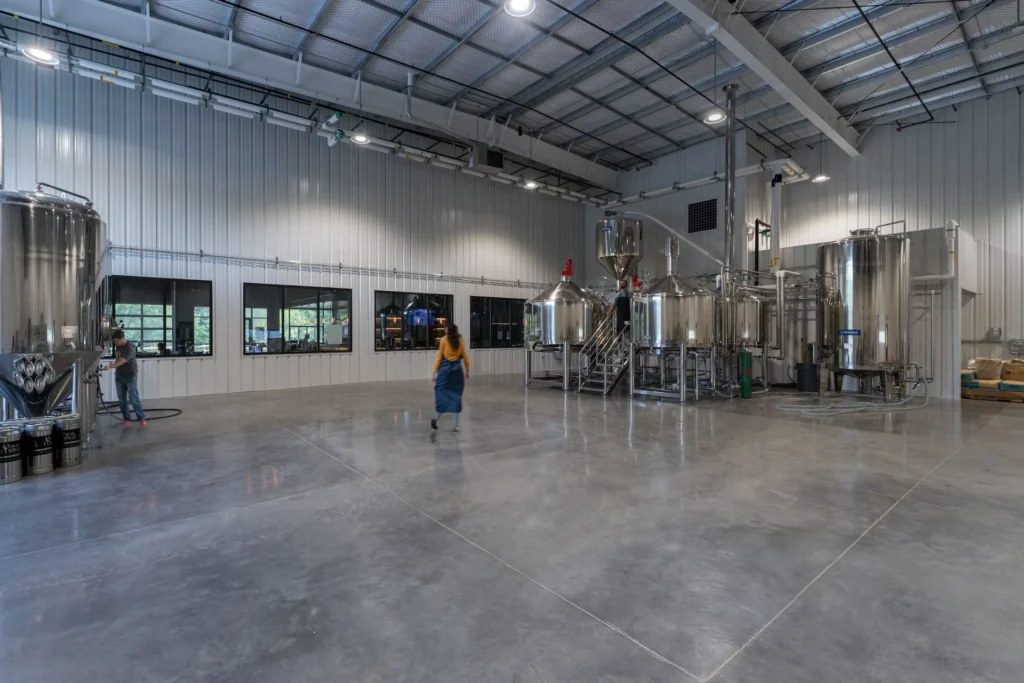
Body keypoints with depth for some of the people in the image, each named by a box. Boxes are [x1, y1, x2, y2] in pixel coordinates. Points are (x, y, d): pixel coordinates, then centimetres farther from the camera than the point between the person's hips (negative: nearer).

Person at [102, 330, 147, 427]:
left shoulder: (130, 348, -19)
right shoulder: (117, 346, 6)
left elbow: (121, 361, -29)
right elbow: (117, 359, 17)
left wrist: (110, 366, -42)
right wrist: (116, 371, 14)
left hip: (130, 376, -7)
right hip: (119, 376, 7)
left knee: (133, 399, -6)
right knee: (122, 399, 8)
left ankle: (142, 418, 2)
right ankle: (126, 418, 15)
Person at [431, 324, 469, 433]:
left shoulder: (444, 339, 2)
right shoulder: (460, 340, 7)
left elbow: (439, 357, -1)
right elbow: (465, 357, 9)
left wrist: (434, 373, 1)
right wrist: (467, 371, 20)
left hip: (444, 368, -2)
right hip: (457, 369, 2)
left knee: (442, 393, 8)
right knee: (456, 395, 5)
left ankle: (436, 419, 8)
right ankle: (456, 425, 5)